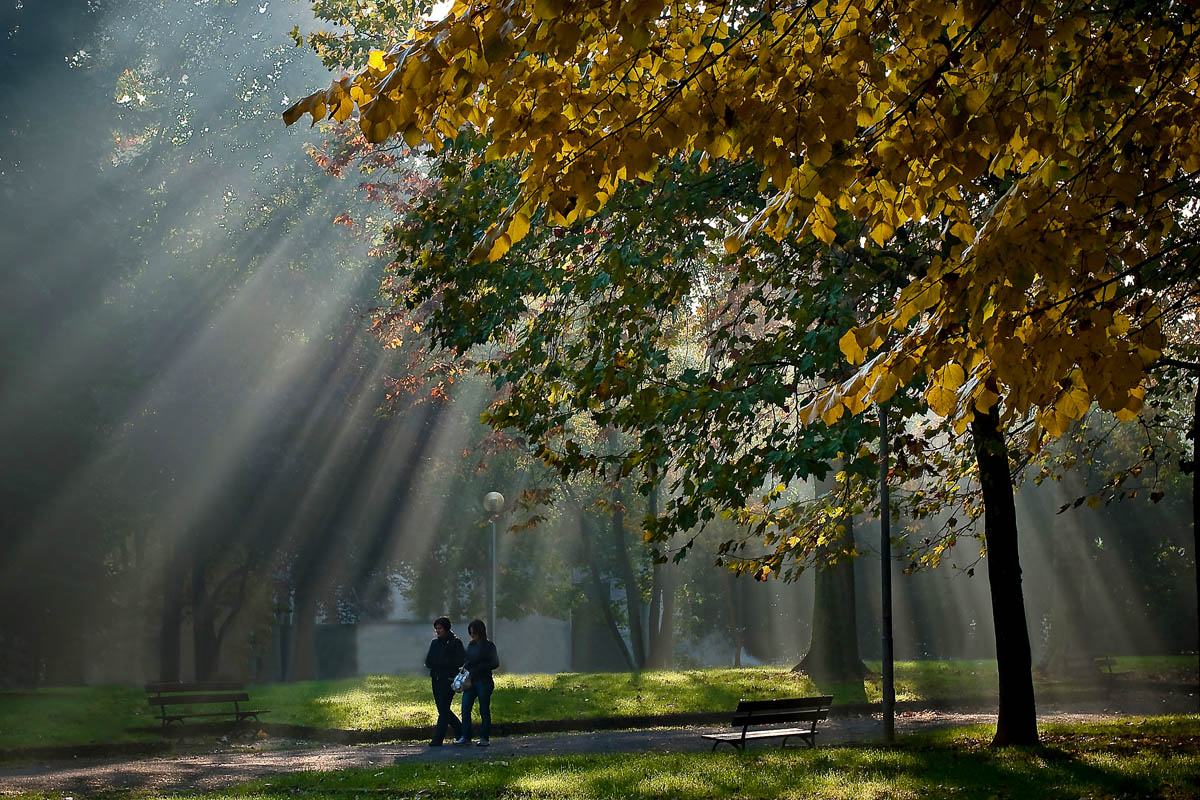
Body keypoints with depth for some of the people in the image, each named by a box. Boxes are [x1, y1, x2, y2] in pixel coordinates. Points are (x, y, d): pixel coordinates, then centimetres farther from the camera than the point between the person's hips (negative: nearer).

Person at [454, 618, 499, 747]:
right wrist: (465, 665, 1)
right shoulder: (471, 645, 12)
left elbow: (495, 664, -7)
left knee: (484, 710, 1)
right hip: (470, 681, 6)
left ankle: (484, 738, 8)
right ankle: (465, 737, 3)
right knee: (465, 708, -2)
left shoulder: (489, 646, -5)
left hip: (484, 682, -6)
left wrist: (479, 667, -15)